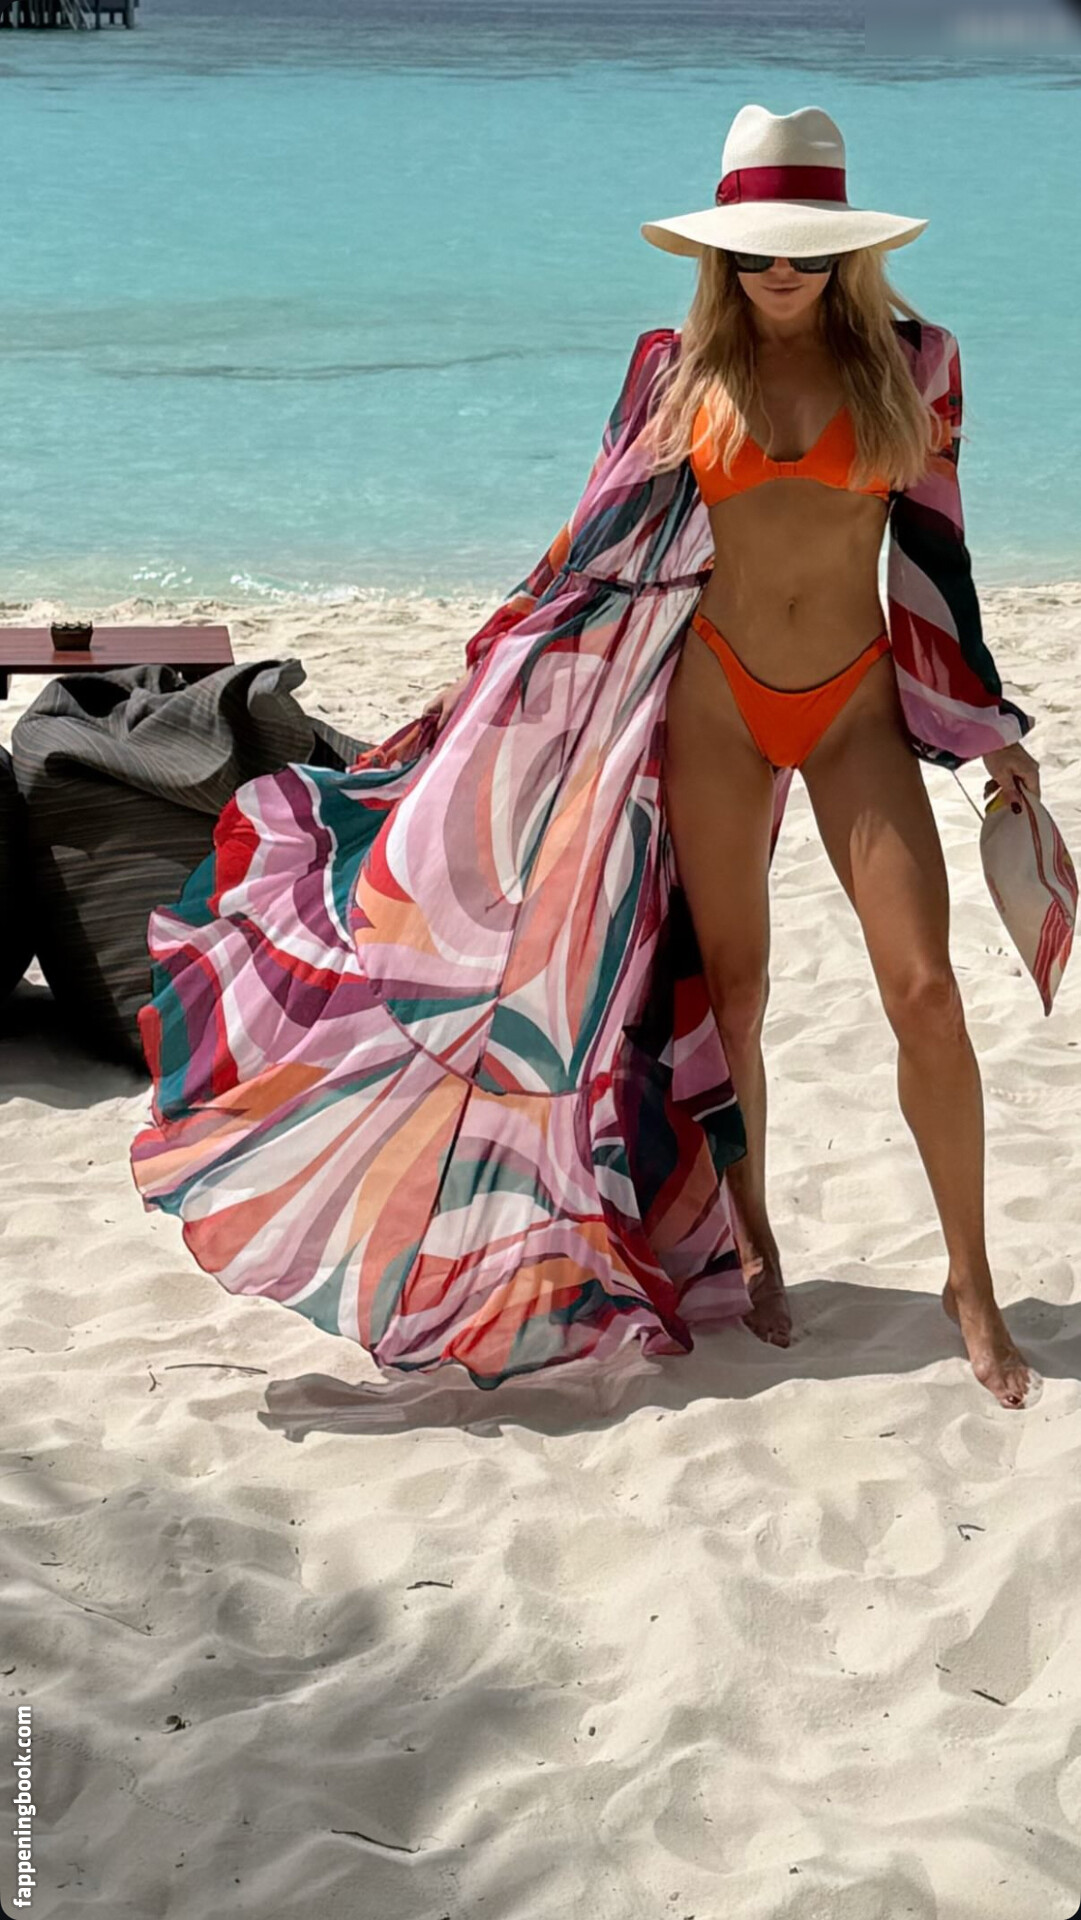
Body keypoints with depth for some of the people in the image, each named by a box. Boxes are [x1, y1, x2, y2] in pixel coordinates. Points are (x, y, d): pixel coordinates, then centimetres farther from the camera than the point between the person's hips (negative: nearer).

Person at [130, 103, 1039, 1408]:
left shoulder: (910, 363, 1)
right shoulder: (682, 371, 2)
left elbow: (935, 555, 7)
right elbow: (605, 543, 8)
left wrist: (989, 724, 8)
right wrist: (498, 669, 7)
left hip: (859, 706, 0)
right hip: (718, 698, 1)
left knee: (924, 987, -8)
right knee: (728, 983, 7)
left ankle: (969, 1283, 4)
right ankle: (751, 1246, 26)